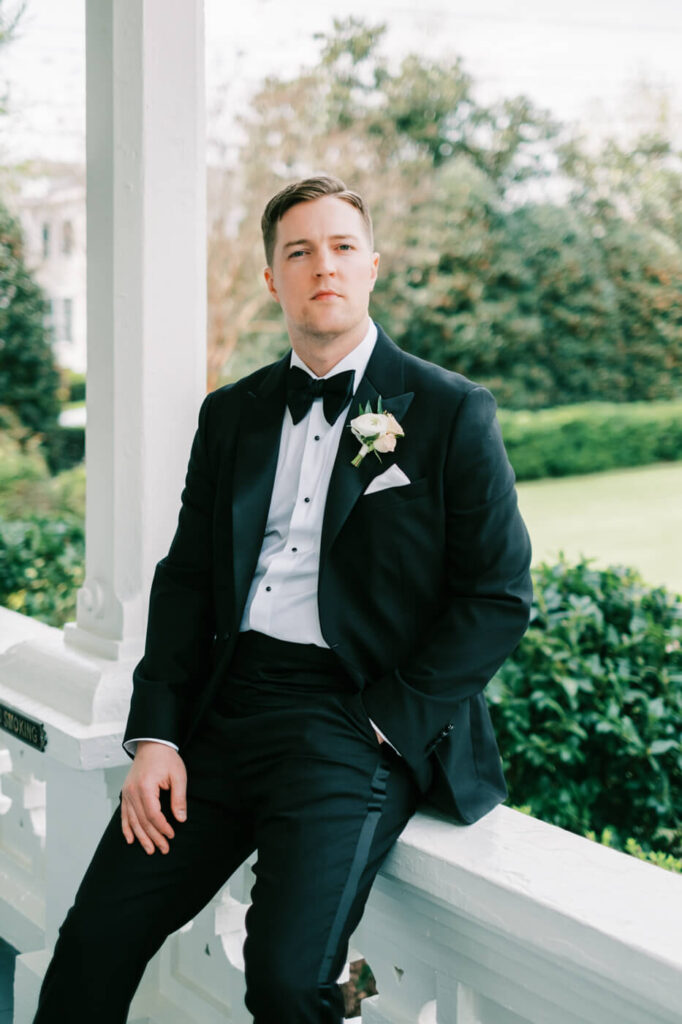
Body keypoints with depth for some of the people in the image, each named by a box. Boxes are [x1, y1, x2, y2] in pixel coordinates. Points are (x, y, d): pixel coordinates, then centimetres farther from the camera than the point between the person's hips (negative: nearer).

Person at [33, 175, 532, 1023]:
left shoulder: (452, 413, 1)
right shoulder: (231, 413, 16)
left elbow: (499, 599, -1)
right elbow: (185, 577, 14)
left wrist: (384, 725, -10)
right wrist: (155, 734, 1)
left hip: (361, 721, -4)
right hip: (225, 705, 5)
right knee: (95, 937, -8)